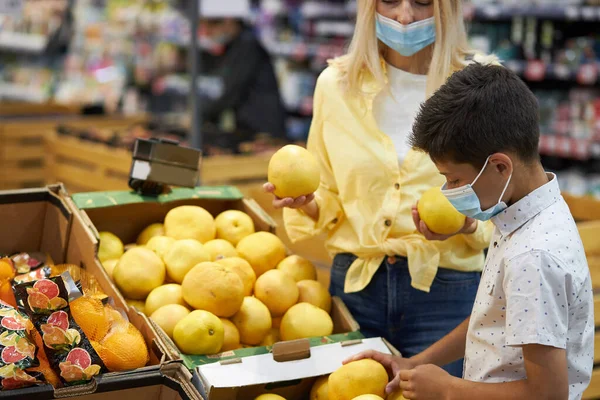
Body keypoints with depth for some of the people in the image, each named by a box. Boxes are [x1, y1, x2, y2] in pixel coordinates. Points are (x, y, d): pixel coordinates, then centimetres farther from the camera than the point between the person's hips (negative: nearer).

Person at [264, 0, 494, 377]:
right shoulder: (336, 83, 1)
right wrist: (306, 204, -12)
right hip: (355, 281, 2)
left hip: (445, 293, -2)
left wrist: (467, 225, -21)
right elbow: (329, 199, 9)